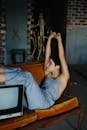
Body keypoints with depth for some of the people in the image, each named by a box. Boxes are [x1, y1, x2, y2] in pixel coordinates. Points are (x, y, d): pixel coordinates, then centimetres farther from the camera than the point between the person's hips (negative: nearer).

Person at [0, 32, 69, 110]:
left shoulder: (63, 77, 17)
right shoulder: (48, 75, 32)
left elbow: (62, 57, 10)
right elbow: (47, 56, 30)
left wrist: (59, 40, 16)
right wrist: (49, 38, 31)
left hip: (42, 102, -6)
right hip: (29, 101, 6)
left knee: (26, 76, -29)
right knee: (17, 71, -7)